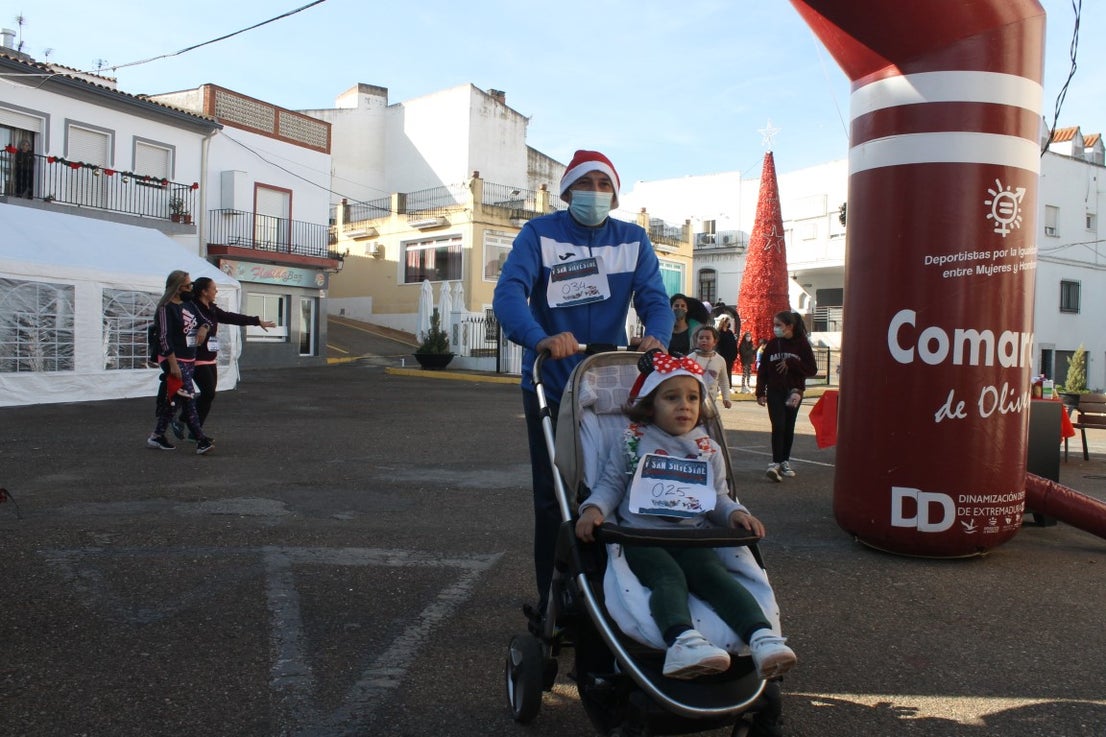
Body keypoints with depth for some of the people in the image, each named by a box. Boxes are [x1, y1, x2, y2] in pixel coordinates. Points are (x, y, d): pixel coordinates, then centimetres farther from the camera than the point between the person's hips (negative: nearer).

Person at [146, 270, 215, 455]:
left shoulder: (188, 305, 13)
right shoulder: (166, 308, -12)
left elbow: (204, 320, 27)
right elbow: (164, 338, -18)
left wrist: (204, 328, 1)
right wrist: (173, 364, -22)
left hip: (189, 360, 9)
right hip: (175, 361, -9)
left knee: (172, 400, 13)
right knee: (188, 400, -11)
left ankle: (156, 436, 23)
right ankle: (201, 441, -13)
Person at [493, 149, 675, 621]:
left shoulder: (633, 240, 4)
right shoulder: (540, 233, -6)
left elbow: (655, 300, -7)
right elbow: (508, 293, -21)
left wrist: (656, 337, -31)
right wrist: (540, 338, -42)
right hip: (550, 387, -2)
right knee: (552, 497, 4)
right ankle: (551, 602, 20)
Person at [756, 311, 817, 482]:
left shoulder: (802, 344, -3)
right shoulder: (772, 344, 2)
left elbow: (812, 370, -6)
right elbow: (762, 369, 4)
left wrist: (790, 363, -15)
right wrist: (760, 393, -1)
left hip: (794, 392, 0)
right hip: (775, 392, 0)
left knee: (789, 428, 9)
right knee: (778, 426, -12)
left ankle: (785, 462, 20)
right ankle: (775, 463, -15)